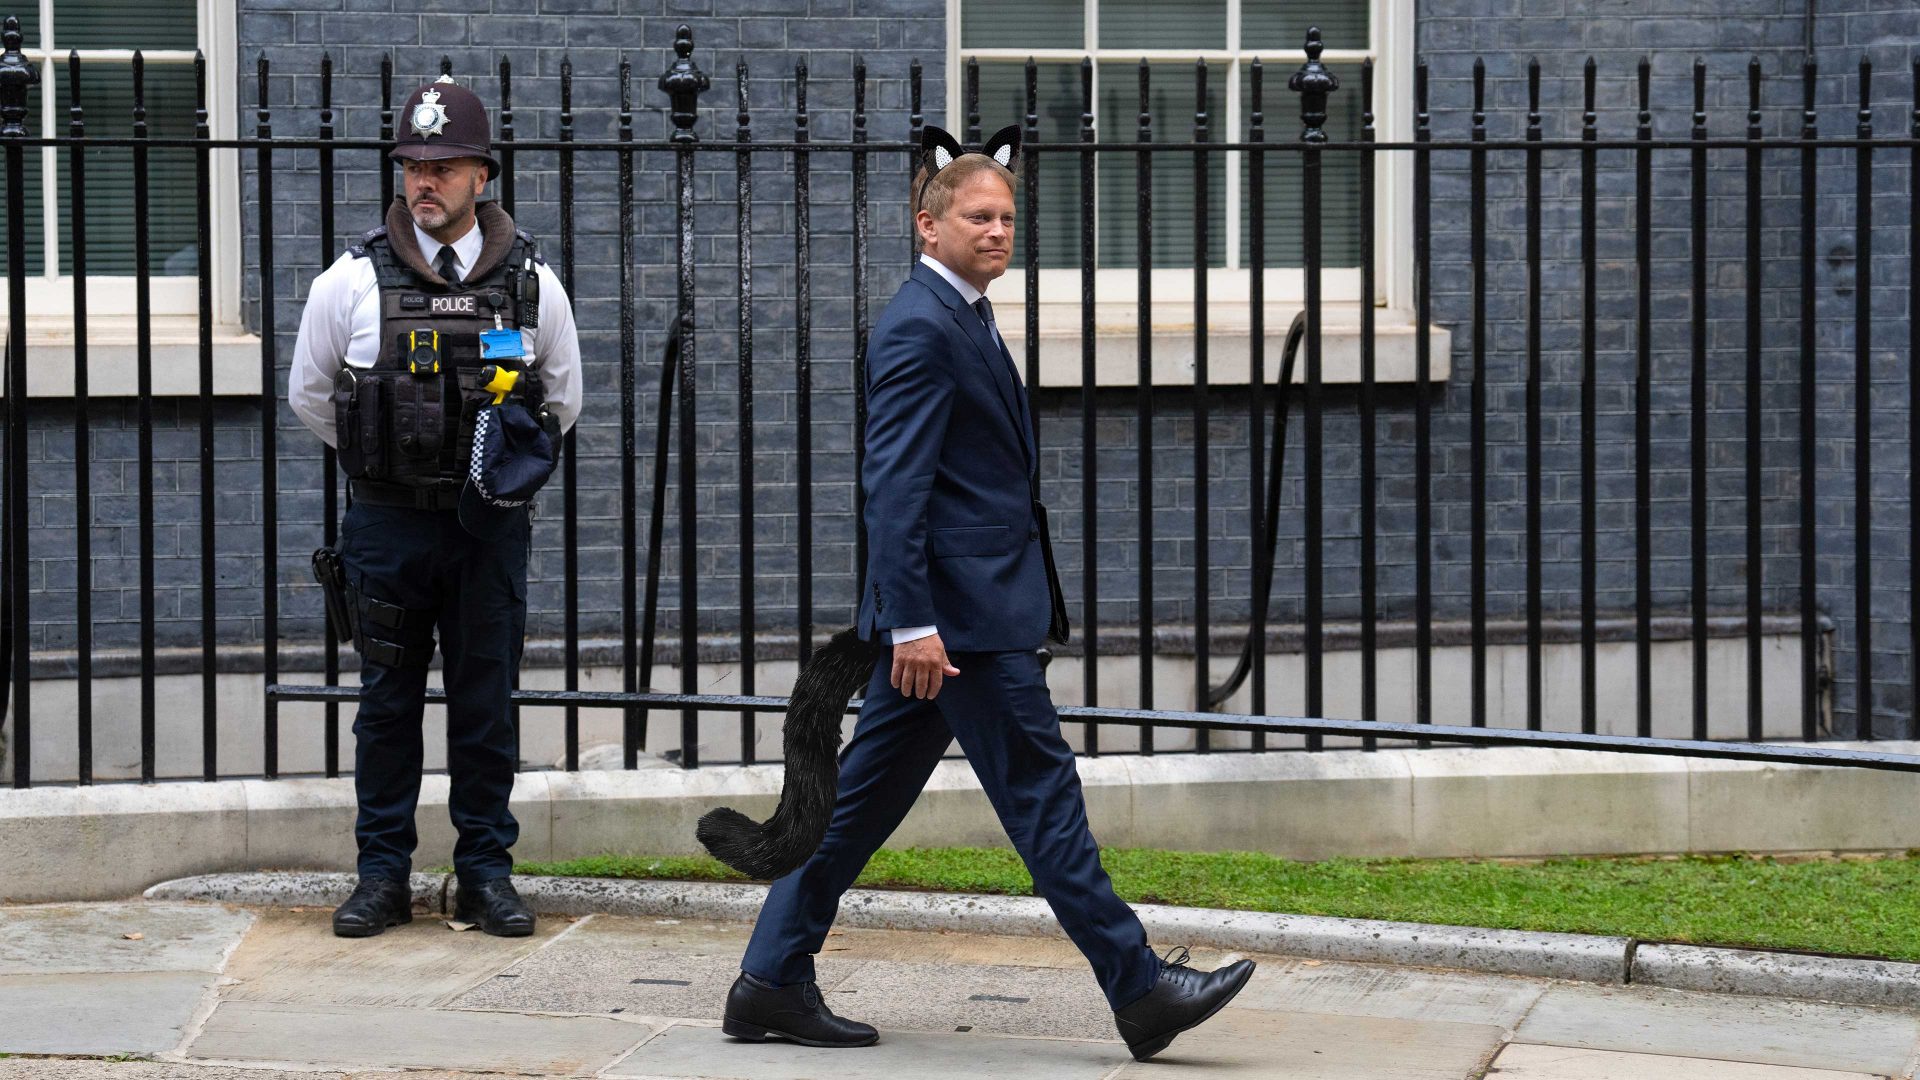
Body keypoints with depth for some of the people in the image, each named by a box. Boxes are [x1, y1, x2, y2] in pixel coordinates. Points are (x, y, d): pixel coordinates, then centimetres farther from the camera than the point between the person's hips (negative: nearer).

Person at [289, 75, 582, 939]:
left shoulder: (530, 283, 0)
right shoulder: (352, 282, -3)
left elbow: (562, 400, 15)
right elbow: (309, 394, 10)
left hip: (491, 525, 1)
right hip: (387, 526, -1)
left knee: (487, 701, 5)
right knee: (388, 702, 5)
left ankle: (486, 871, 14)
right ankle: (383, 875, 13)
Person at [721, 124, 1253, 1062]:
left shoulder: (963, 318, 19)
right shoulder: (920, 327, -14)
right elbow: (893, 484, -20)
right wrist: (912, 622, -25)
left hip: (950, 607, 10)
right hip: (962, 606, -10)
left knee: (866, 794, 11)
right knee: (1040, 791, -5)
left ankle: (772, 981, 14)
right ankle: (1139, 990, -1)